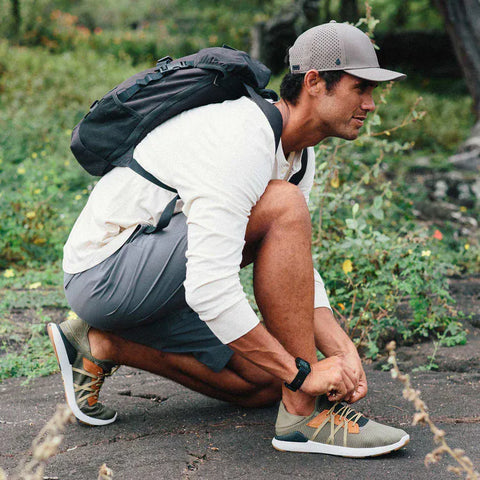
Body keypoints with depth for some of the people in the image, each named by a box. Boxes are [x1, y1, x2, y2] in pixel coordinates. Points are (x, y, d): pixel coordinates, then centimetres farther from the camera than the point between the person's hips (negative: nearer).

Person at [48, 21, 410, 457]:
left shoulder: (297, 151, 6)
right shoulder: (243, 143, -26)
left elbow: (295, 267, 8)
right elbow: (209, 289, -33)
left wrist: (343, 350, -7)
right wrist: (303, 372, -28)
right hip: (105, 271, -10)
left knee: (266, 385, 8)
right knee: (284, 207, -26)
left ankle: (103, 344, 12)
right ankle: (305, 413, -22)